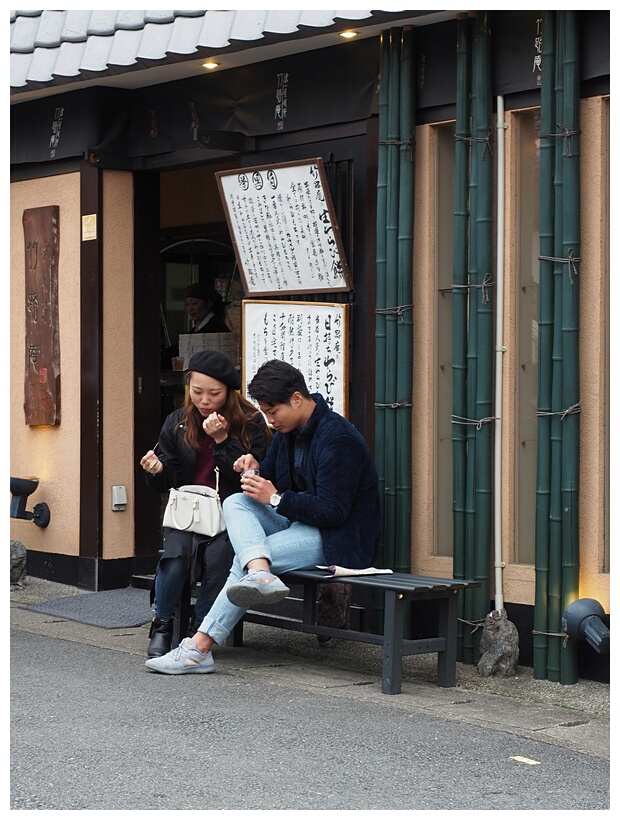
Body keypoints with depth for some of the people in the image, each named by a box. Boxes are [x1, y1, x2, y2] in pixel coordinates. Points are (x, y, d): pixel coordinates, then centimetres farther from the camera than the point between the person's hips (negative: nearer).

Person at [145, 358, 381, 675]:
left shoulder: (336, 438, -20)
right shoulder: (287, 430, 9)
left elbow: (333, 512, -24)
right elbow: (273, 479, 22)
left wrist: (276, 498, -19)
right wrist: (256, 469, -2)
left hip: (339, 538, -10)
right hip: (300, 521, 10)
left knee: (243, 559, -22)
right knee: (235, 502, -11)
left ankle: (199, 648, -22)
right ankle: (260, 573, -39)